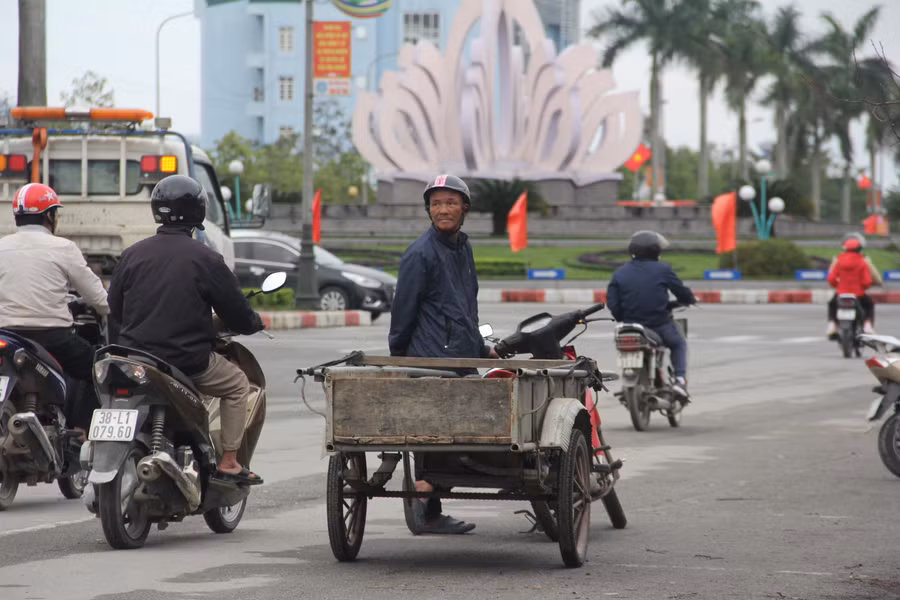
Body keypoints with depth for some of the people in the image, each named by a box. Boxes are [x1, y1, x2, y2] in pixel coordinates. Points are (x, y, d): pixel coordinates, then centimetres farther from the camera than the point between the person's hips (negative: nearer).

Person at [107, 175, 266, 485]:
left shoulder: (133, 254, 4)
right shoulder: (205, 259, -8)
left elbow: (115, 309, 13)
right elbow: (236, 313, -3)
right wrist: (254, 323, 20)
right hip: (187, 360, -4)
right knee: (238, 384, 18)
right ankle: (228, 462, 11)